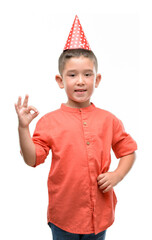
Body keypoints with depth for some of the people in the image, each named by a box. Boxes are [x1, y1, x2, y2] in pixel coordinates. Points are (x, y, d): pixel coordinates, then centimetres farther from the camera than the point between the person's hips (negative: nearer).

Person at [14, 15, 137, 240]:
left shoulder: (109, 120, -1)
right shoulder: (49, 121, -7)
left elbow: (128, 151, 8)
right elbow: (33, 159, -10)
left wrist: (117, 175, -7)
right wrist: (23, 128, -21)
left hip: (99, 211, 2)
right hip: (64, 212, -1)